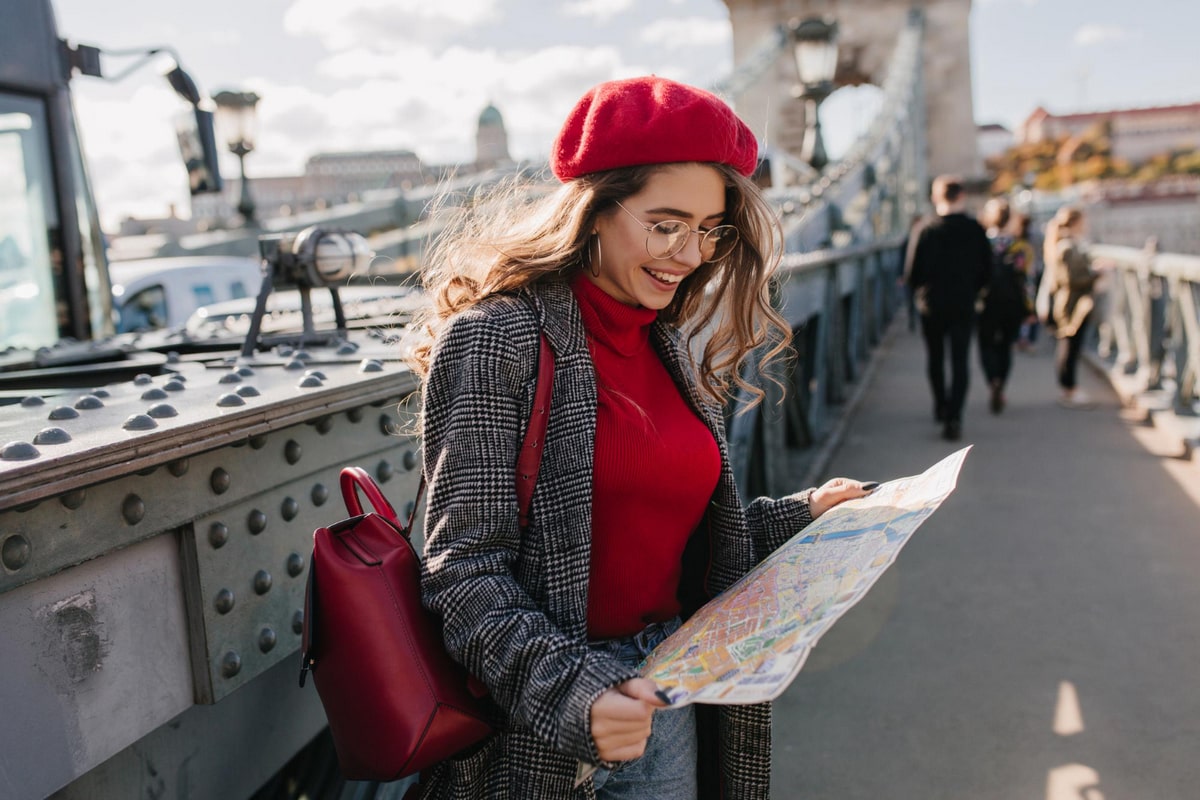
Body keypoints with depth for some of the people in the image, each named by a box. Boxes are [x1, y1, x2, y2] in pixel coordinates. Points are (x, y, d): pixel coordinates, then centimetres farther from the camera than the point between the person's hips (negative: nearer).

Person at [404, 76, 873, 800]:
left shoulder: (672, 349, 8)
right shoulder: (498, 338, -14)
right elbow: (466, 571, -18)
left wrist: (802, 517, 7)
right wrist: (572, 691, -29)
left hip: (669, 686, 7)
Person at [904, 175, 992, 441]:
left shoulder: (926, 229, -10)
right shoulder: (976, 230, -4)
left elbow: (911, 273, -10)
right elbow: (987, 271, 2)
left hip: (931, 305, 0)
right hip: (964, 305, 0)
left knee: (935, 358, 18)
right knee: (960, 361, 0)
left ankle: (941, 407, 33)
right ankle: (953, 416, -13)